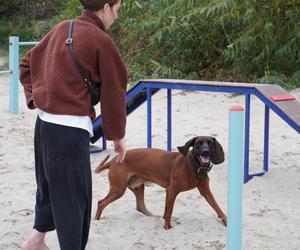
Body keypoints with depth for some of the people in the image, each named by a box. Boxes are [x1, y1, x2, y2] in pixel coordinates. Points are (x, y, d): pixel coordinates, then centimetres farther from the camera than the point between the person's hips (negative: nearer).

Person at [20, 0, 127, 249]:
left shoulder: (61, 29, 9)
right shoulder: (101, 41, -13)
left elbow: (27, 64, 18)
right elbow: (114, 92, -8)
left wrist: (34, 97, 13)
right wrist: (118, 135, 2)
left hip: (44, 122, 8)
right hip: (70, 128, -8)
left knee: (50, 184, 24)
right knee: (73, 196, 2)